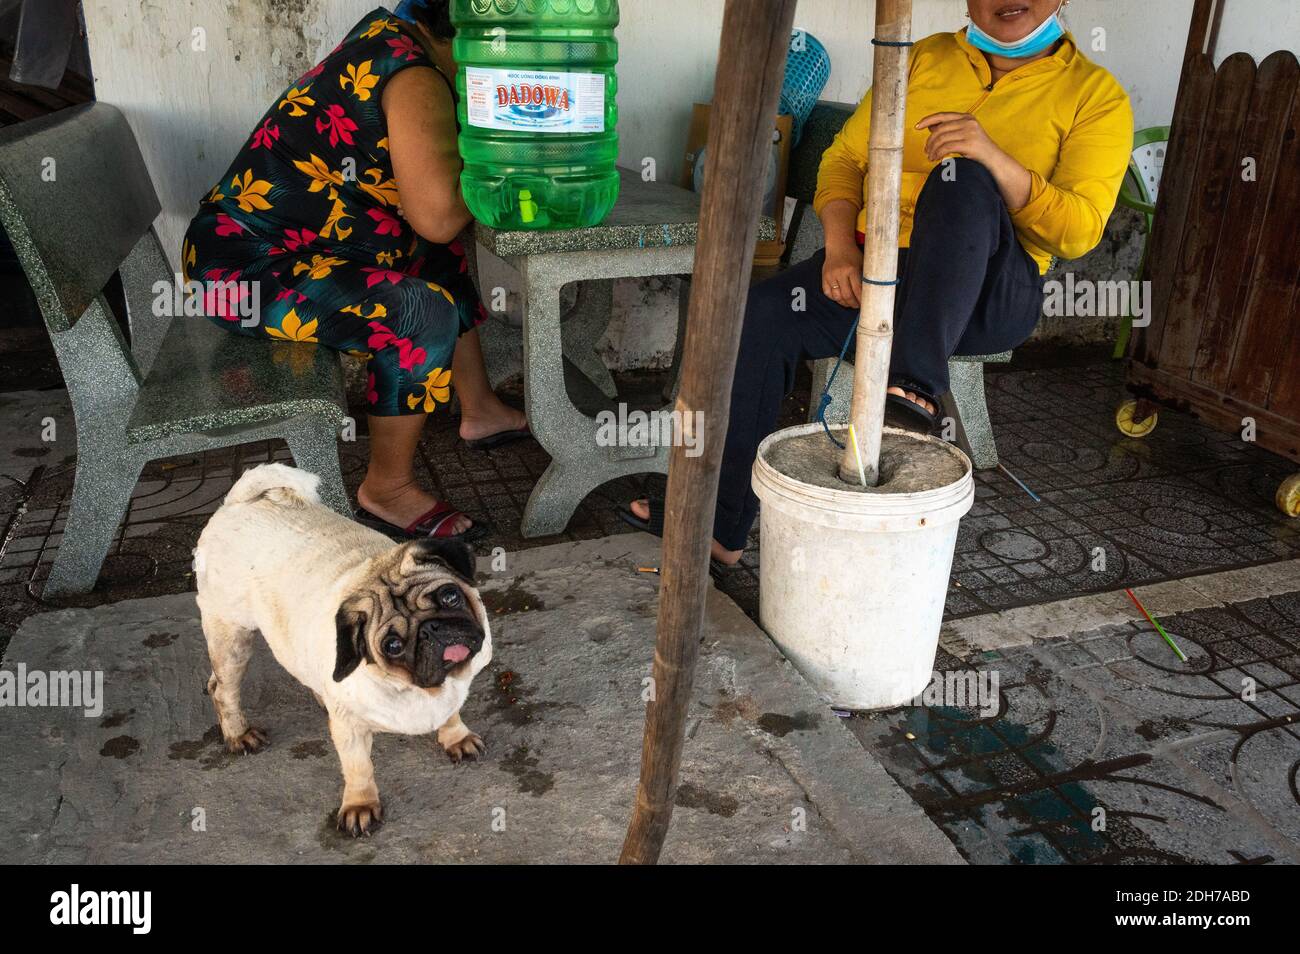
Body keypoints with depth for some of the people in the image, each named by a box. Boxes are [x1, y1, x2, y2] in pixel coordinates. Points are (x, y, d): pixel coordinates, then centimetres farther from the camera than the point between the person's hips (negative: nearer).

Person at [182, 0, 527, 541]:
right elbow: (438, 215, -30)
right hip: (243, 270, -11)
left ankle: (480, 411, 28)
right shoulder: (415, 80, -20)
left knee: (442, 261, 19)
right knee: (423, 312, -28)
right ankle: (387, 489, -13)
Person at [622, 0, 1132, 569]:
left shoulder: (1095, 94, 2)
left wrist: (994, 159, -26)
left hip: (992, 297, -3)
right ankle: (720, 526, -19)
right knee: (764, 313, -23)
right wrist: (840, 246, -9)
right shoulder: (925, 58, 13)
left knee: (963, 179, -32)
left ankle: (915, 391, -38)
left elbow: (1079, 232, -10)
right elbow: (846, 157, 10)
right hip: (878, 269, 3)